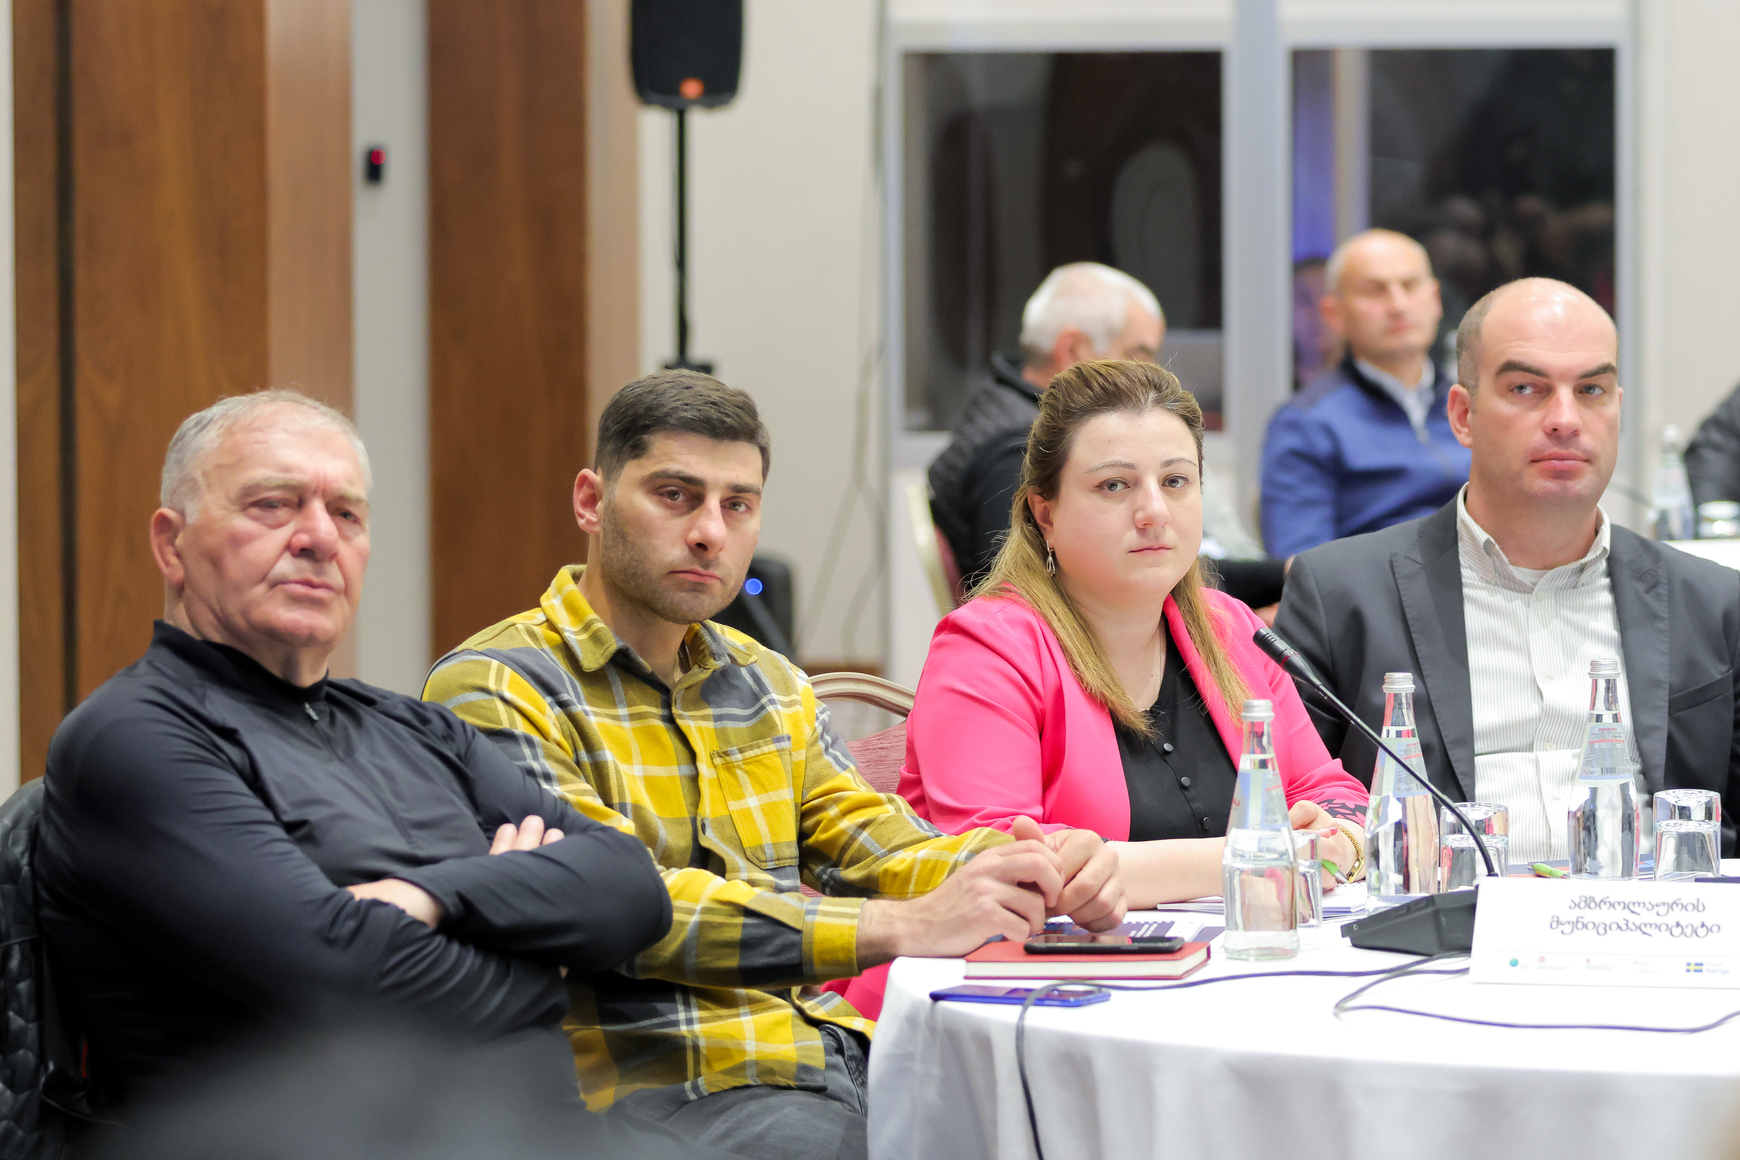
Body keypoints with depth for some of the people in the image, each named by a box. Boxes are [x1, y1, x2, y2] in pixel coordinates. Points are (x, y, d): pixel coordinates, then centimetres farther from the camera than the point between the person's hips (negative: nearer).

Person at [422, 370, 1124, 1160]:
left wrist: (1039, 871, -10)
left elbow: (877, 848, 14)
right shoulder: (493, 692, -5)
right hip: (661, 1092, -7)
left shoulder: (768, 686, 21)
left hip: (833, 1057, 7)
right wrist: (904, 926, -24)